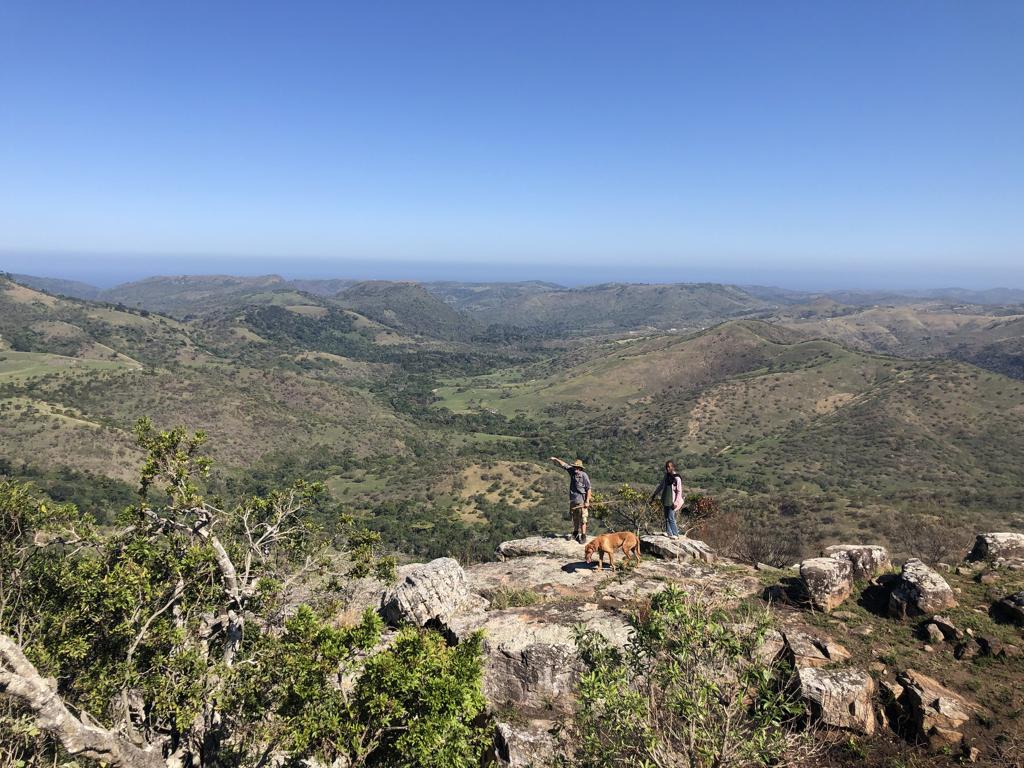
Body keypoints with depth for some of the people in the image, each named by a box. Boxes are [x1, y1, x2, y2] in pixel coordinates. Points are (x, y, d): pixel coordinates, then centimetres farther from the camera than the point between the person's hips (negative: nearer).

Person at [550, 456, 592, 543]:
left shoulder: (584, 476, -16)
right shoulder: (572, 471, 2)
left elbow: (588, 489, -14)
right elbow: (563, 465, 14)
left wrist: (587, 501, -17)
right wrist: (556, 459, 12)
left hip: (581, 501, -7)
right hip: (573, 499, 7)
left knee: (582, 519, -4)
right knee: (574, 518, 17)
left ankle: (583, 536, 1)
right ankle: (576, 533, 32)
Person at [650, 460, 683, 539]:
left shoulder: (677, 478, -11)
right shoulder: (666, 476, 10)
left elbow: (679, 491, -12)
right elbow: (660, 485, 22)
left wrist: (676, 502, -17)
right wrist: (654, 495, 23)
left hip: (672, 502, -7)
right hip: (665, 501, 7)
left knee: (671, 518, -10)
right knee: (666, 518, 9)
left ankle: (675, 534, -1)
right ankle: (669, 533, 15)